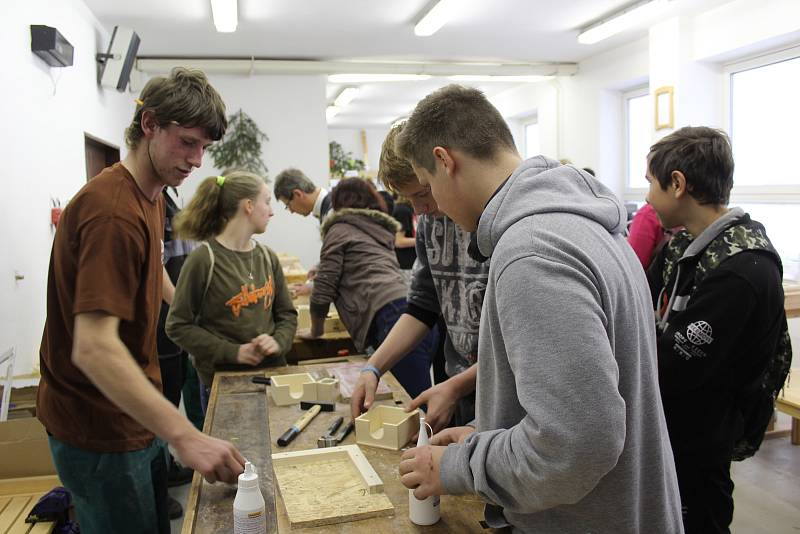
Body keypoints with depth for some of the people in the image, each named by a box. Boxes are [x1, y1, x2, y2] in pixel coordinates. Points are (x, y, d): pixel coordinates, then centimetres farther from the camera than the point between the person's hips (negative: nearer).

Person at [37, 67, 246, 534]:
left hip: (135, 413, 9)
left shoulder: (153, 195, 5)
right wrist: (185, 436, -39)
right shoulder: (113, 211, -25)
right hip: (100, 429, -9)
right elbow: (92, 348, -33)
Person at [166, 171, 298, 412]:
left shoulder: (267, 257, 3)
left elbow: (287, 314, 10)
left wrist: (278, 342, -10)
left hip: (272, 371, 5)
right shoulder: (203, 260, -14)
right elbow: (178, 326, -11)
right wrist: (232, 352, -17)